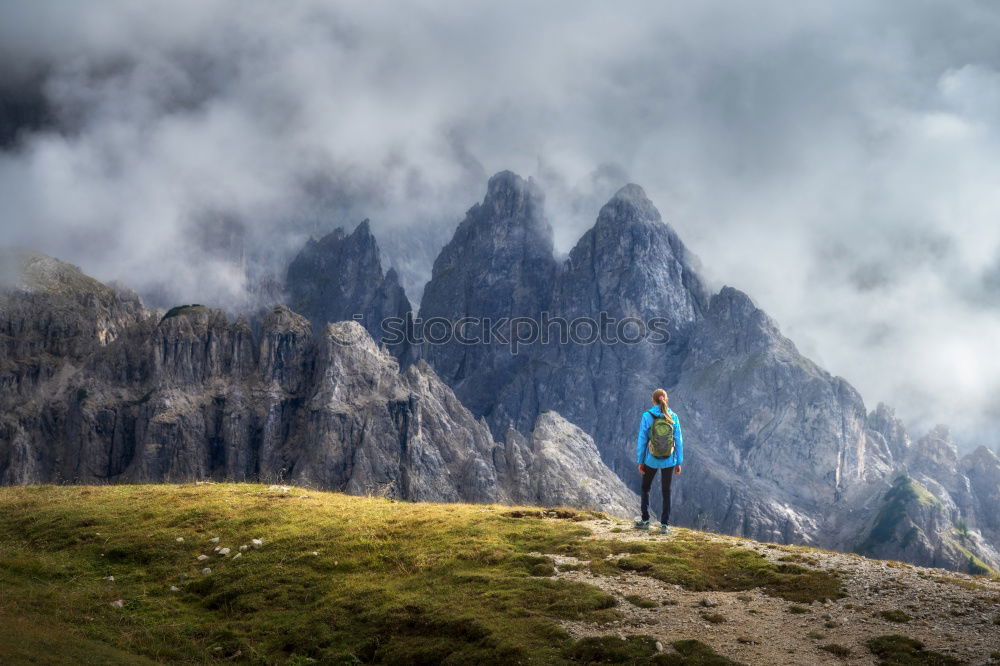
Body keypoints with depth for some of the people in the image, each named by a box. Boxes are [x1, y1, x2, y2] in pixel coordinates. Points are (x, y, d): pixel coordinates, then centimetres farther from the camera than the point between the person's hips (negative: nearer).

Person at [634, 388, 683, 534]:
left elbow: (642, 440, -9)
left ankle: (645, 521, 24)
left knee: (645, 488, 21)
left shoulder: (647, 416, -11)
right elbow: (678, 441, -3)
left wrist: (640, 461, 0)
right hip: (669, 461, 1)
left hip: (651, 460, -1)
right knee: (666, 491, 12)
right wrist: (679, 463, 5)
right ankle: (664, 525, 9)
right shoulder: (673, 417, -5)